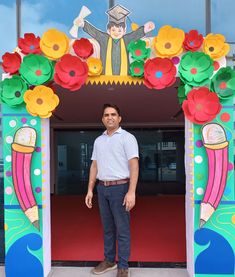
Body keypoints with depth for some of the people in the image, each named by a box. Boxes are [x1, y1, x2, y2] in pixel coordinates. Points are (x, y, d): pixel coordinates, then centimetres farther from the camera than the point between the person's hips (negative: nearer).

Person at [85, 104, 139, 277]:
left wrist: (131, 192, -21)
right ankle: (109, 261, 31)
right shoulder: (98, 141, 12)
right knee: (107, 227, 16)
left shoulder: (127, 138, -6)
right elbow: (94, 166, 14)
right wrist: (90, 190, 8)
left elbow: (134, 165, -13)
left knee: (122, 229, 3)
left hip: (120, 187, -5)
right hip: (102, 188, 6)